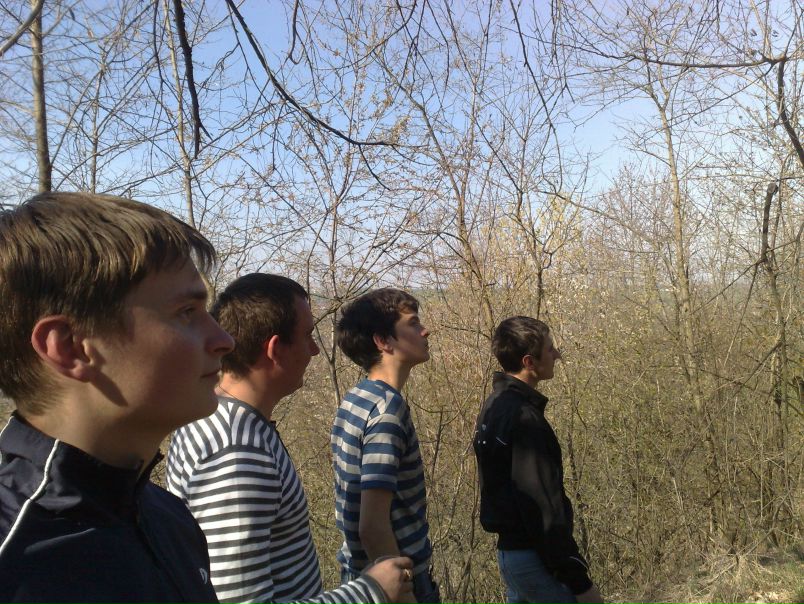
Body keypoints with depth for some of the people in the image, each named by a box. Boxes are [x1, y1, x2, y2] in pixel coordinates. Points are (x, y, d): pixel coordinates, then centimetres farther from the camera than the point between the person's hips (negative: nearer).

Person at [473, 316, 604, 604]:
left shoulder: (494, 405, 6)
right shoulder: (523, 418, -23)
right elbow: (544, 508, -24)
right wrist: (580, 581, -17)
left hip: (509, 549, 9)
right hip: (535, 556, -9)